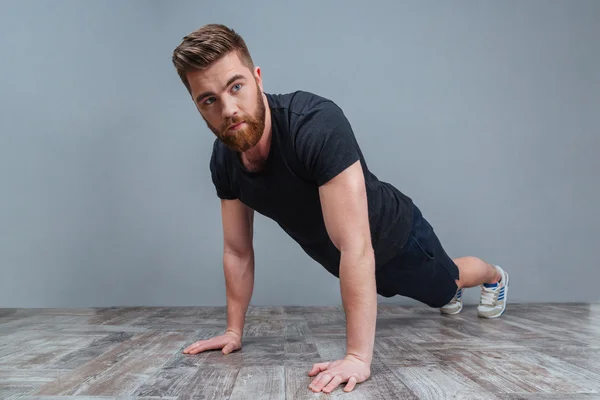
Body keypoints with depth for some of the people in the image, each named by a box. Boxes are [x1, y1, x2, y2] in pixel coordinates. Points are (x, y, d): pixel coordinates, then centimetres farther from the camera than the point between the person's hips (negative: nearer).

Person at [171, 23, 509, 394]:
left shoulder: (317, 123, -42)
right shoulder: (223, 160, -20)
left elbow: (356, 246, -44)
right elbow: (238, 251, -7)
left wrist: (358, 356, -44)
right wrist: (234, 330, -6)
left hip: (394, 234, -5)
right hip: (341, 260, 5)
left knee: (448, 280, 28)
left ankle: (495, 277, 63)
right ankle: (451, 295, 70)